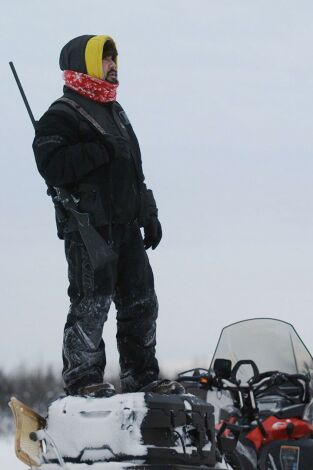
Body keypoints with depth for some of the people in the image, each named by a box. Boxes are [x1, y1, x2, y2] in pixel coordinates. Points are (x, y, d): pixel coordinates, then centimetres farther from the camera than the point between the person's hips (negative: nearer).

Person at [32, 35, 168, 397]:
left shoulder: (115, 111, 22)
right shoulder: (62, 115, -6)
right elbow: (51, 165, -21)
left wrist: (149, 214, 23)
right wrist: (101, 152, -22)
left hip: (126, 224, 9)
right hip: (90, 227, -9)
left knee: (141, 302, 10)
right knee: (91, 305, -10)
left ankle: (142, 379, 17)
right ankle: (82, 380, -5)